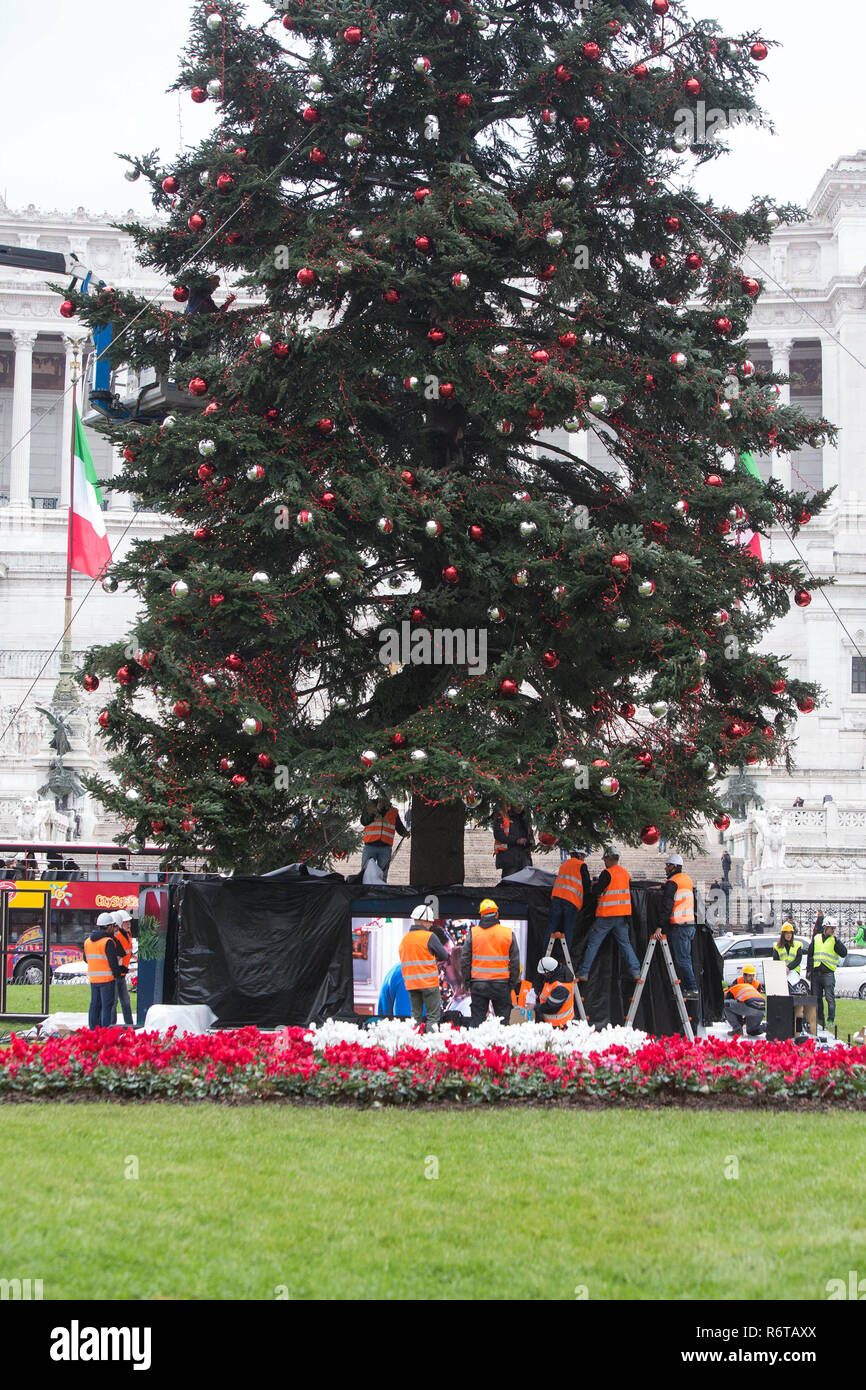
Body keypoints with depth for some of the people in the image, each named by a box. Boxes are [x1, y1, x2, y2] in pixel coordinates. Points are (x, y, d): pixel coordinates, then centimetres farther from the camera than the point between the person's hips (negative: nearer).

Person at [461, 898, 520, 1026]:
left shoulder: (472, 933, -2)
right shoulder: (509, 934, -2)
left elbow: (465, 959, 1)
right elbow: (515, 961, 2)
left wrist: (467, 980, 9)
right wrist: (514, 983, 11)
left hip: (478, 984, 1)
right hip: (501, 985, -1)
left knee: (476, 1019, 6)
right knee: (503, 1018, 6)